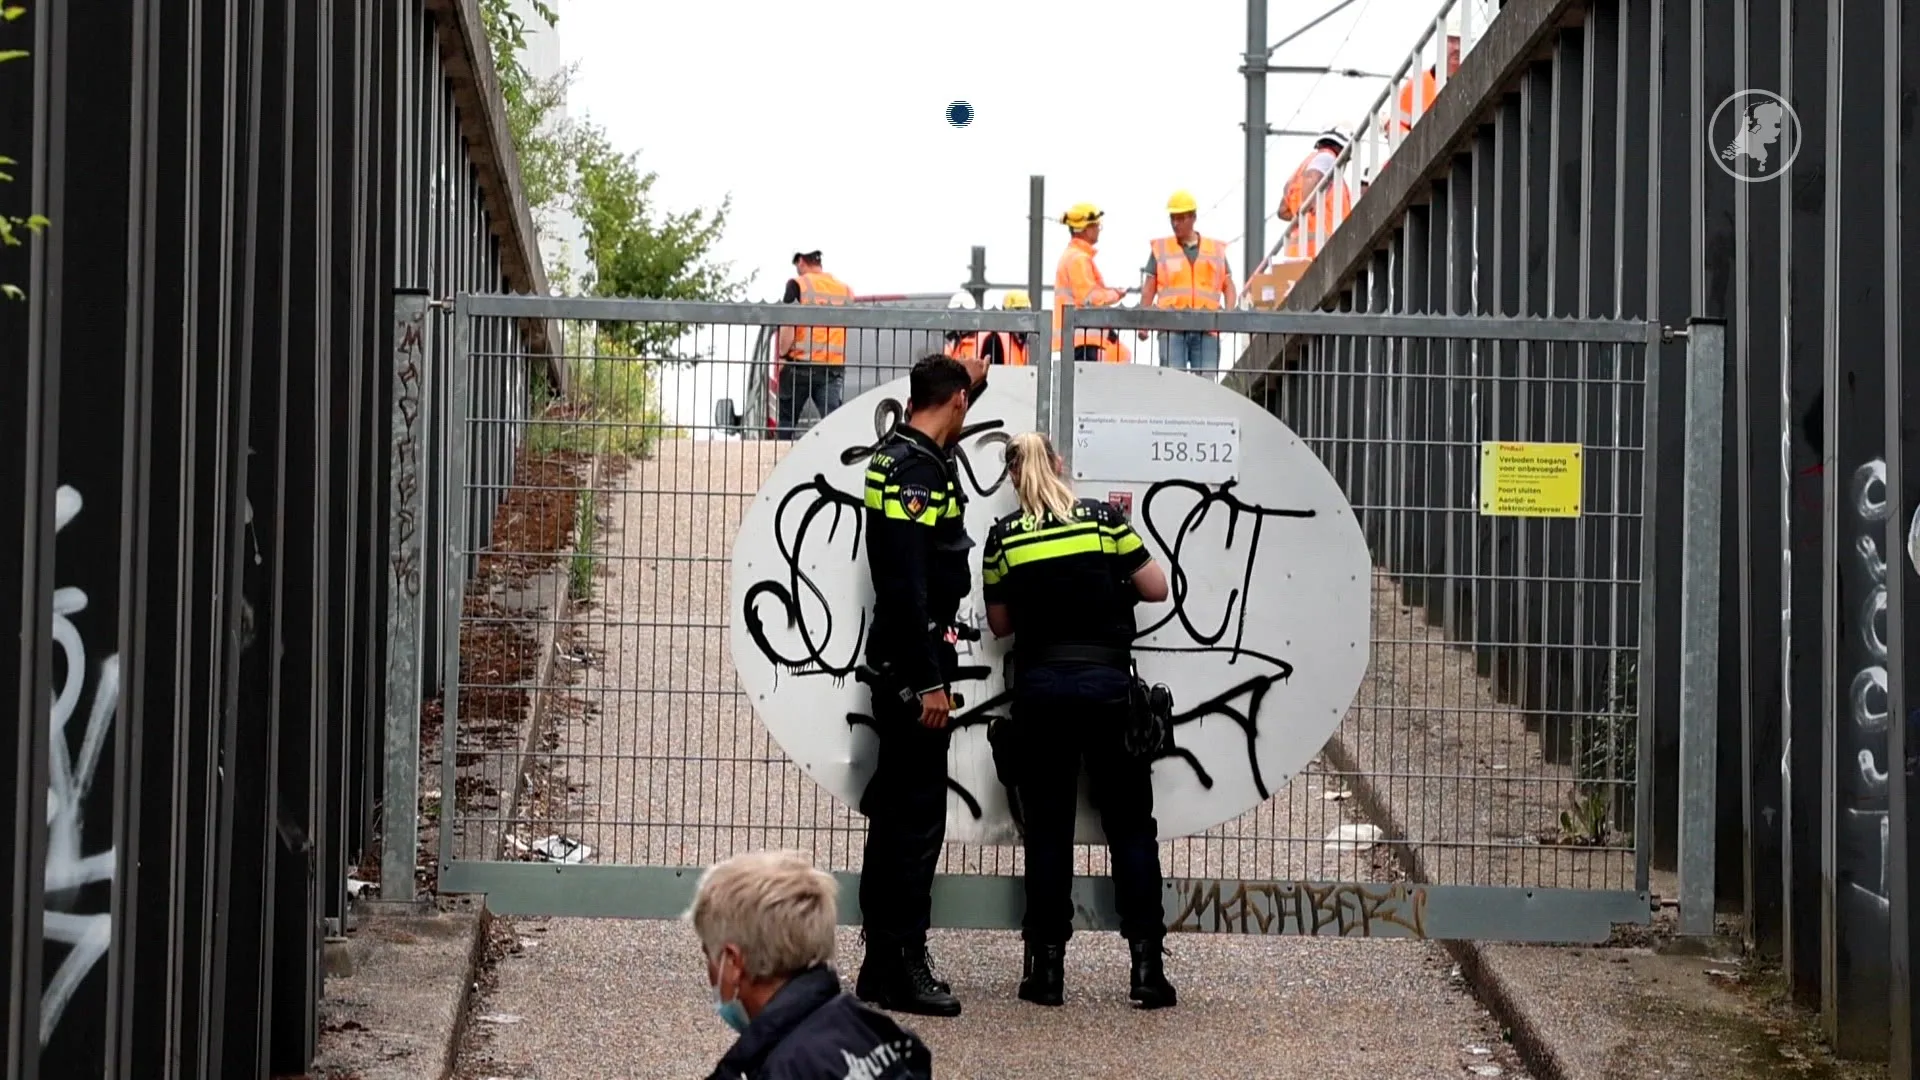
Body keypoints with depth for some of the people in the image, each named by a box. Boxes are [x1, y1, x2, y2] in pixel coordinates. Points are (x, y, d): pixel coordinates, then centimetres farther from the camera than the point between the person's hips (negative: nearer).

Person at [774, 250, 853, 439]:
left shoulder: (797, 284, -2)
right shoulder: (846, 290, 12)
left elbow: (788, 324, -10)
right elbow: (850, 329, 16)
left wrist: (782, 355, -3)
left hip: (801, 363, -3)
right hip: (834, 366, 3)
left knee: (787, 420, 10)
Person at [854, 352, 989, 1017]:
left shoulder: (900, 454, 13)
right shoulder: (919, 470, -17)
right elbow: (907, 587, -23)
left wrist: (975, 378, 51)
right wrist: (929, 682, -23)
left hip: (899, 667, 10)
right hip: (914, 669, -10)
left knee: (895, 815, 13)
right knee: (918, 818, -7)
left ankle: (882, 968, 18)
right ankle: (904, 969, -3)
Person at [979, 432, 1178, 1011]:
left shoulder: (1004, 537, 1)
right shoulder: (1103, 519, 0)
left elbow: (1000, 623, 9)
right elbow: (1157, 589, 2)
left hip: (1039, 688, 0)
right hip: (1107, 684, 0)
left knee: (1047, 831, 6)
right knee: (1131, 827, 5)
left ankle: (1046, 968, 5)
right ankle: (1147, 967, 1)